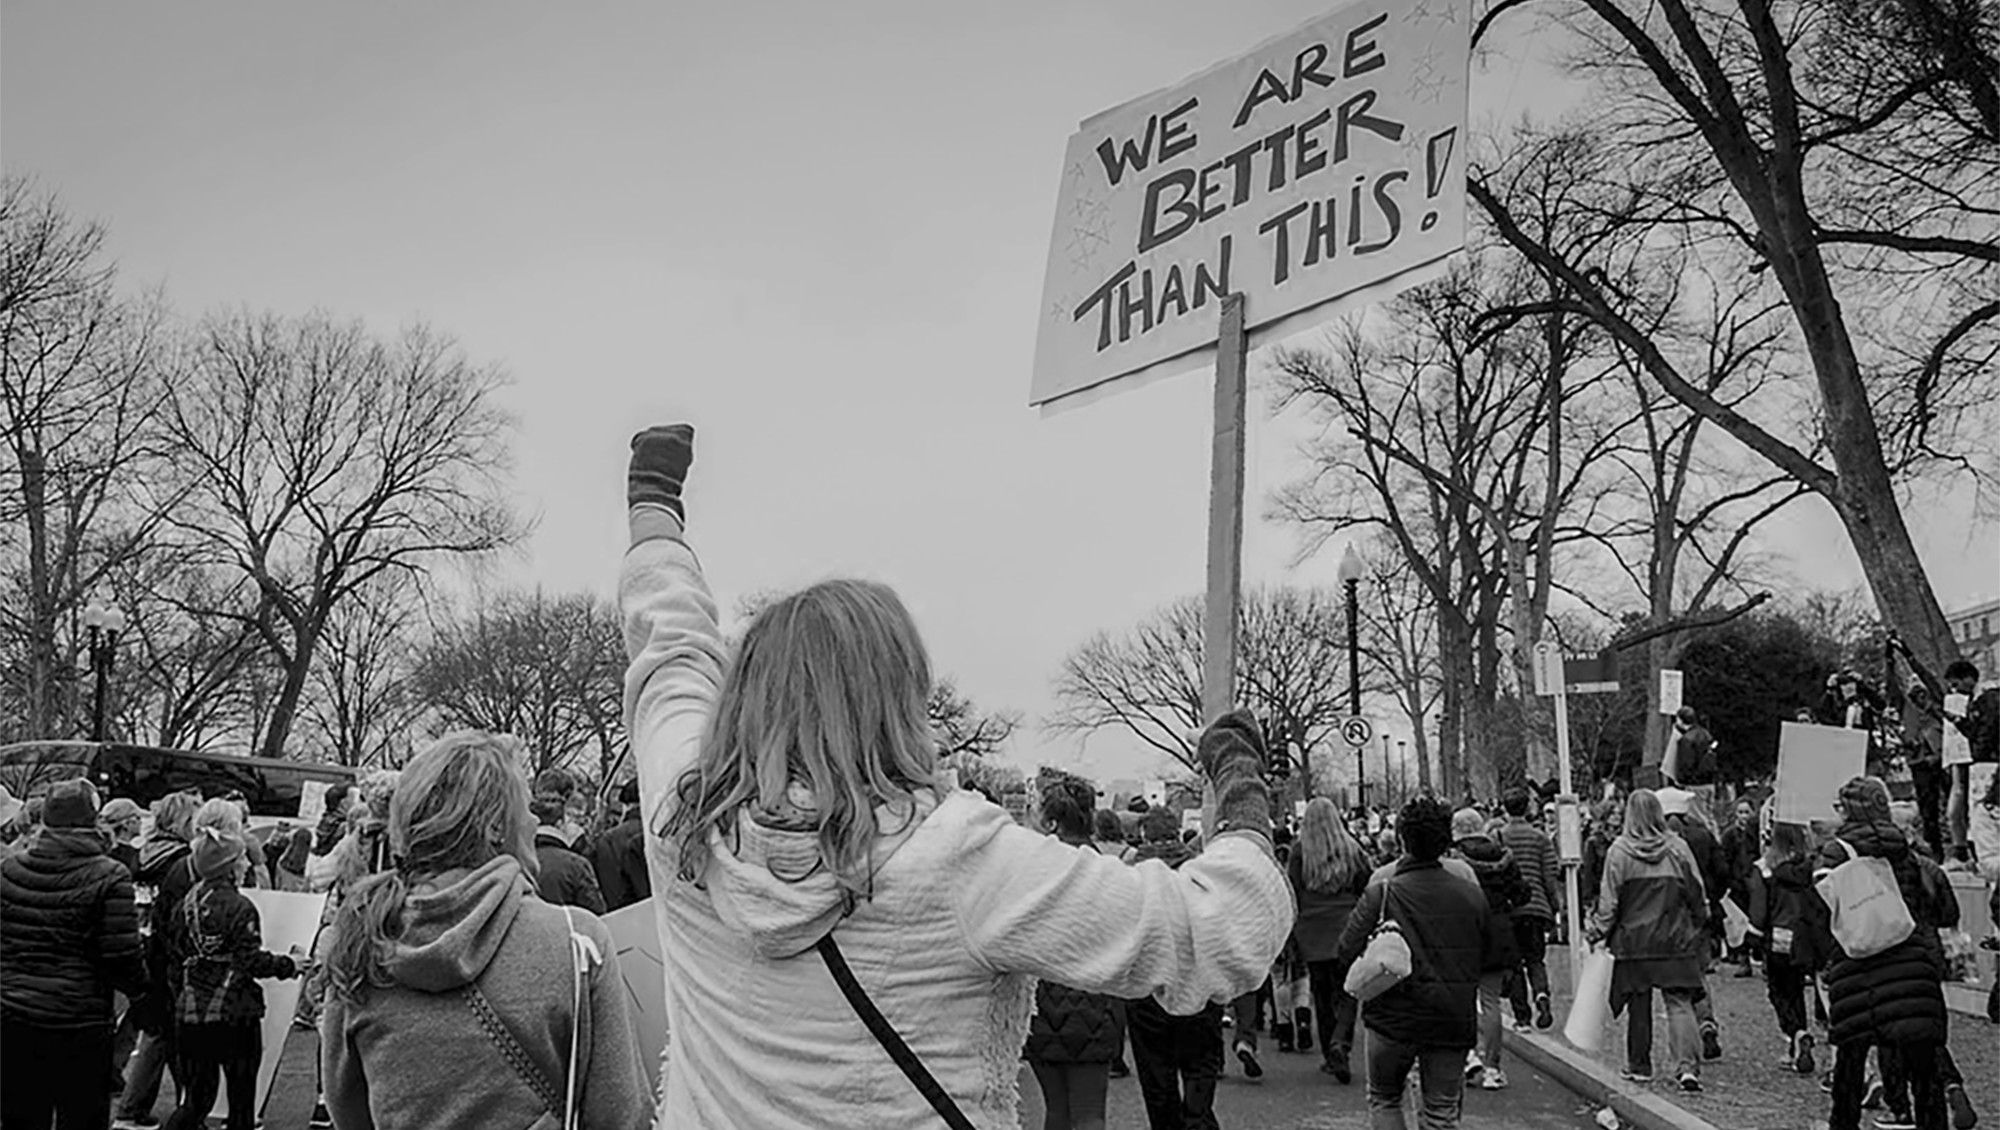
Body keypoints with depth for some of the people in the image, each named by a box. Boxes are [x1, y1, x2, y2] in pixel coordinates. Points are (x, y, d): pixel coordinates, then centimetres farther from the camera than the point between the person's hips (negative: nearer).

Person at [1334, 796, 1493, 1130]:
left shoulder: (1381, 893, -13)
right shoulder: (1472, 895, -3)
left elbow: (1347, 952, -12)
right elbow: (1487, 957, 9)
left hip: (1394, 1018, -2)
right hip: (1453, 1021, 2)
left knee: (1384, 1099, 18)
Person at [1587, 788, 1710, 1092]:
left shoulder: (1619, 851, -8)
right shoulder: (1678, 848, -3)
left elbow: (1609, 900, -6)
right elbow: (1697, 895, 4)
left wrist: (1597, 930, 6)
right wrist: (1700, 930, 17)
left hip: (1634, 941, -1)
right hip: (1675, 941, 1)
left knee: (1639, 1004, 10)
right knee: (1679, 1002, 2)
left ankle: (1639, 1066, 20)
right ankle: (1687, 1065, -11)